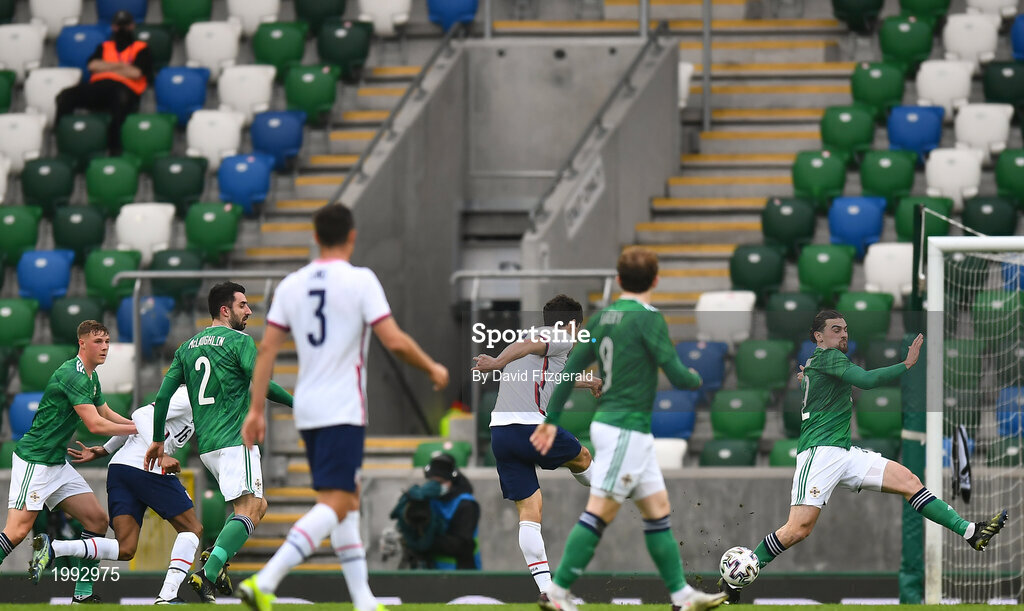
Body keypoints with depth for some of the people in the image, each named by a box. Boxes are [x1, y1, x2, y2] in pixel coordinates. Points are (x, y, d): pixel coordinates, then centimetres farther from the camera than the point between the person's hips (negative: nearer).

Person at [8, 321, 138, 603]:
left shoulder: (91, 377, 13)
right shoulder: (72, 375, -18)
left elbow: (107, 414, 27)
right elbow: (95, 424, -23)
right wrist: (139, 428, -14)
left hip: (58, 463, 10)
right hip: (34, 460, -10)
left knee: (97, 520, 5)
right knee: (18, 531, -18)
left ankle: (83, 591, 10)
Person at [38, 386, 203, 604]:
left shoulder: (184, 398, 25)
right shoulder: (187, 398, -2)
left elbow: (134, 423, 27)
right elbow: (142, 416, -14)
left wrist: (104, 451, 30)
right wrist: (160, 455, -24)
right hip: (148, 469, -9)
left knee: (124, 550, 0)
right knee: (192, 529, 4)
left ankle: (52, 548, -17)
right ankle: (167, 595, -11)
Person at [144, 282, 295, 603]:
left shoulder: (188, 347, 16)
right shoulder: (239, 341, -4)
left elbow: (163, 396, 12)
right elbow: (262, 384, -15)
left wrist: (158, 440, 19)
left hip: (206, 444, 8)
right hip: (235, 440, -8)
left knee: (257, 505, 18)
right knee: (248, 511, -13)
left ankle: (214, 559, -1)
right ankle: (207, 575, -30)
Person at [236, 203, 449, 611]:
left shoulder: (291, 285, 7)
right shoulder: (360, 281, -8)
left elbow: (267, 349, 4)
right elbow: (395, 341, -12)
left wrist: (256, 410, 7)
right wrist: (433, 369, 5)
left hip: (306, 410, 7)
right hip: (343, 410, -7)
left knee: (348, 500, 16)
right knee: (335, 504, -10)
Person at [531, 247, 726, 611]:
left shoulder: (602, 318, 9)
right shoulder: (648, 318, -13)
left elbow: (570, 371, 10)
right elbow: (676, 374, -13)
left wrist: (551, 420, 15)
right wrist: (695, 379, 10)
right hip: (626, 430, -9)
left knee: (658, 509, 11)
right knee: (600, 512, -8)